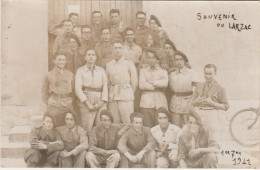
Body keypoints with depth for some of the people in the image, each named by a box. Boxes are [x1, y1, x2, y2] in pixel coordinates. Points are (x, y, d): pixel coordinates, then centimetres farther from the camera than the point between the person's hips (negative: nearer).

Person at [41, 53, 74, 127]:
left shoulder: (70, 74, 8)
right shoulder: (49, 75, 3)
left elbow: (73, 90, 13)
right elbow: (44, 92, 9)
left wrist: (70, 101, 4)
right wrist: (48, 104, 2)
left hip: (68, 106, 2)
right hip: (54, 107, -2)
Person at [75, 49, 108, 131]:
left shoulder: (101, 70, 16)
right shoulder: (80, 71, 8)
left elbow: (105, 86, 9)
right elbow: (78, 89, -1)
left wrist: (102, 101, -6)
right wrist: (88, 103, -9)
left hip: (100, 103, 2)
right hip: (86, 102, -2)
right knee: (87, 128, -8)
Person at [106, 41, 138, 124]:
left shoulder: (129, 63, 4)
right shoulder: (109, 64, 12)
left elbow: (134, 82, 6)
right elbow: (107, 82, 15)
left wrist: (129, 94, 9)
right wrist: (111, 94, 8)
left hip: (126, 97, -3)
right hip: (112, 98, 3)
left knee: (127, 123, -6)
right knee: (114, 123, 3)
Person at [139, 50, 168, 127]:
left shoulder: (163, 71, 13)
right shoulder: (143, 71, 14)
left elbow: (165, 83, -7)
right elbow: (141, 85, -2)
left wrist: (152, 82, -5)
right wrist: (156, 86, -3)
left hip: (160, 102, 0)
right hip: (147, 103, 0)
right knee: (147, 127, -5)